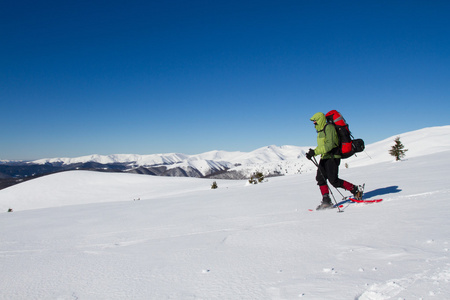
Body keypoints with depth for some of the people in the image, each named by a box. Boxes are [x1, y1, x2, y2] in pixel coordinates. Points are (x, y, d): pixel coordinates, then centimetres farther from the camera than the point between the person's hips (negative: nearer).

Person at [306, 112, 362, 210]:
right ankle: (326, 201, 4)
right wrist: (312, 153, 6)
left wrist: (315, 152, -29)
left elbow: (329, 145, -25)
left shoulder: (329, 128, -13)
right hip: (324, 158, 10)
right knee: (320, 178, 1)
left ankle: (356, 190, 4)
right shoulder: (320, 131, 17)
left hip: (333, 157, -9)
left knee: (334, 180, -12)